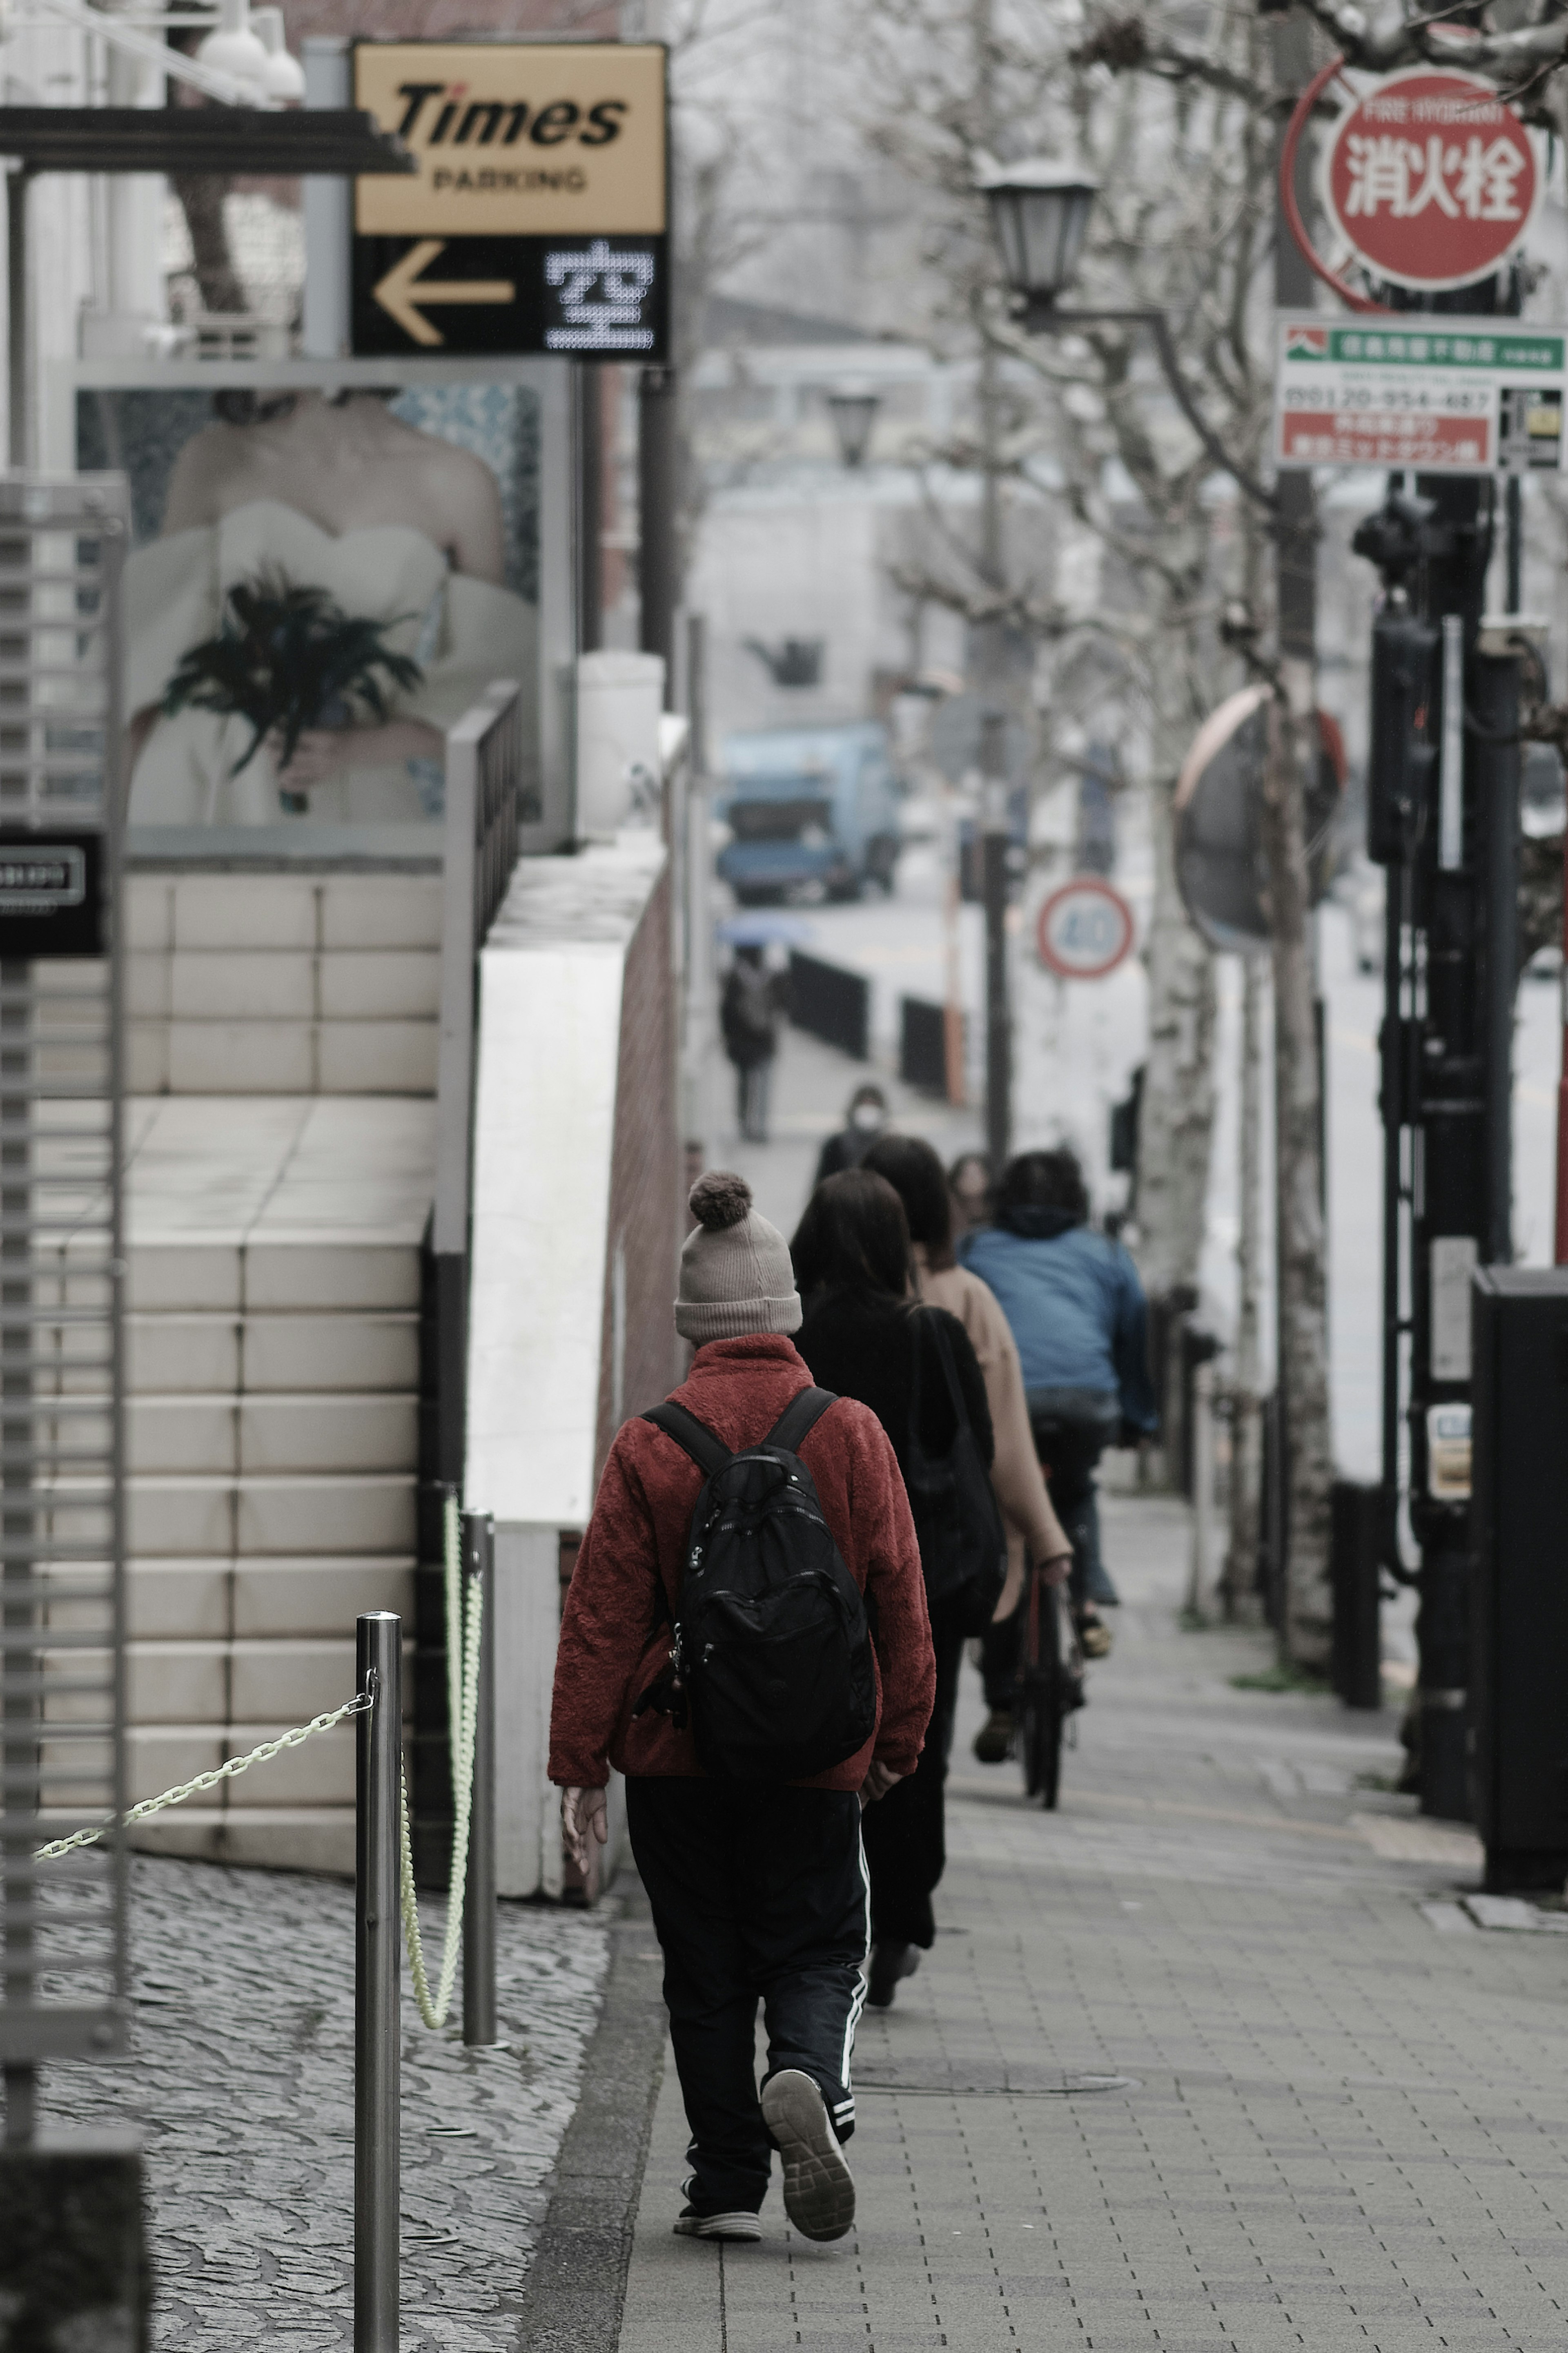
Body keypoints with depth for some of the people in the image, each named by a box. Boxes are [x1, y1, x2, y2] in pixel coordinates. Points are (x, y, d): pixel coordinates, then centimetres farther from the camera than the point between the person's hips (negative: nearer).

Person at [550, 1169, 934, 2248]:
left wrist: (580, 1763, 1)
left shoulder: (648, 1447, -7)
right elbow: (900, 1602, 0)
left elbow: (603, 1617, -5)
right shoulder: (851, 1434, -4)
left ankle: (728, 2186, 10)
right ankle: (809, 2081, -20)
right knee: (817, 1950, 10)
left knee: (706, 1970, 10)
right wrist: (898, 1743, 10)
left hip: (678, 1755, 0)